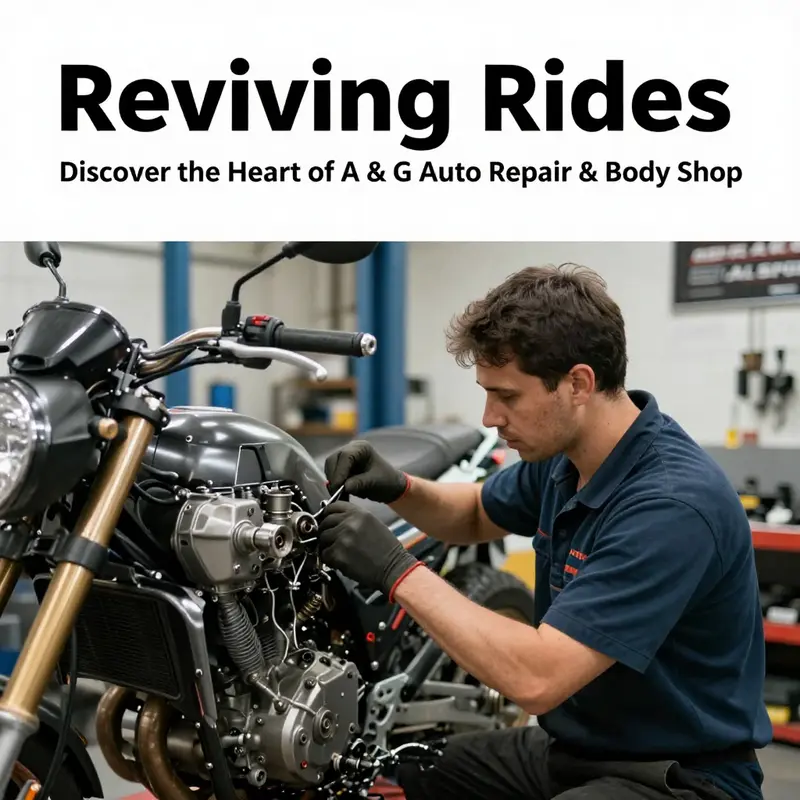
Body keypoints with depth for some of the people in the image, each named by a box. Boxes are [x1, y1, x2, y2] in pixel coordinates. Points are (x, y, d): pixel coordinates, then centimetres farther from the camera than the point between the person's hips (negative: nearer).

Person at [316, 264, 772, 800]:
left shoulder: (672, 503, -29)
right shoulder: (564, 455, -2)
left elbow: (537, 678, -33)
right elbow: (477, 516, 18)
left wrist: (399, 571, -26)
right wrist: (398, 488, -2)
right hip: (572, 748, 8)